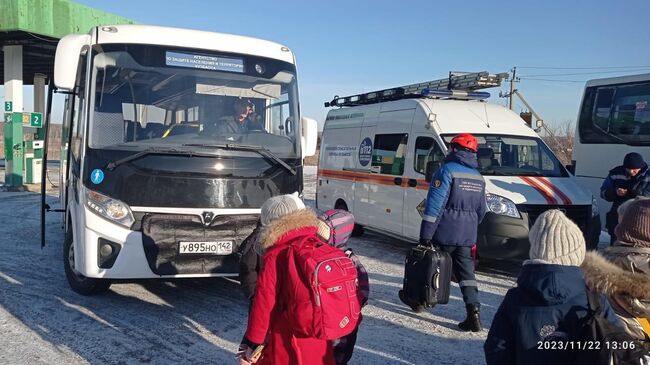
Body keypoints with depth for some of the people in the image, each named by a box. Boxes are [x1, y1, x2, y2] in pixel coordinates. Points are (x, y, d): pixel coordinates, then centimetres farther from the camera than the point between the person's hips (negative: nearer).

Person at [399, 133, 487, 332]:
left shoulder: (447, 171, -11)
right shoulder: (478, 177, 13)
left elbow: (434, 205, -17)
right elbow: (481, 210, 20)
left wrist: (426, 234, -18)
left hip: (444, 233, -5)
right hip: (467, 236, 6)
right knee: (466, 272, 5)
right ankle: (473, 311, -6)